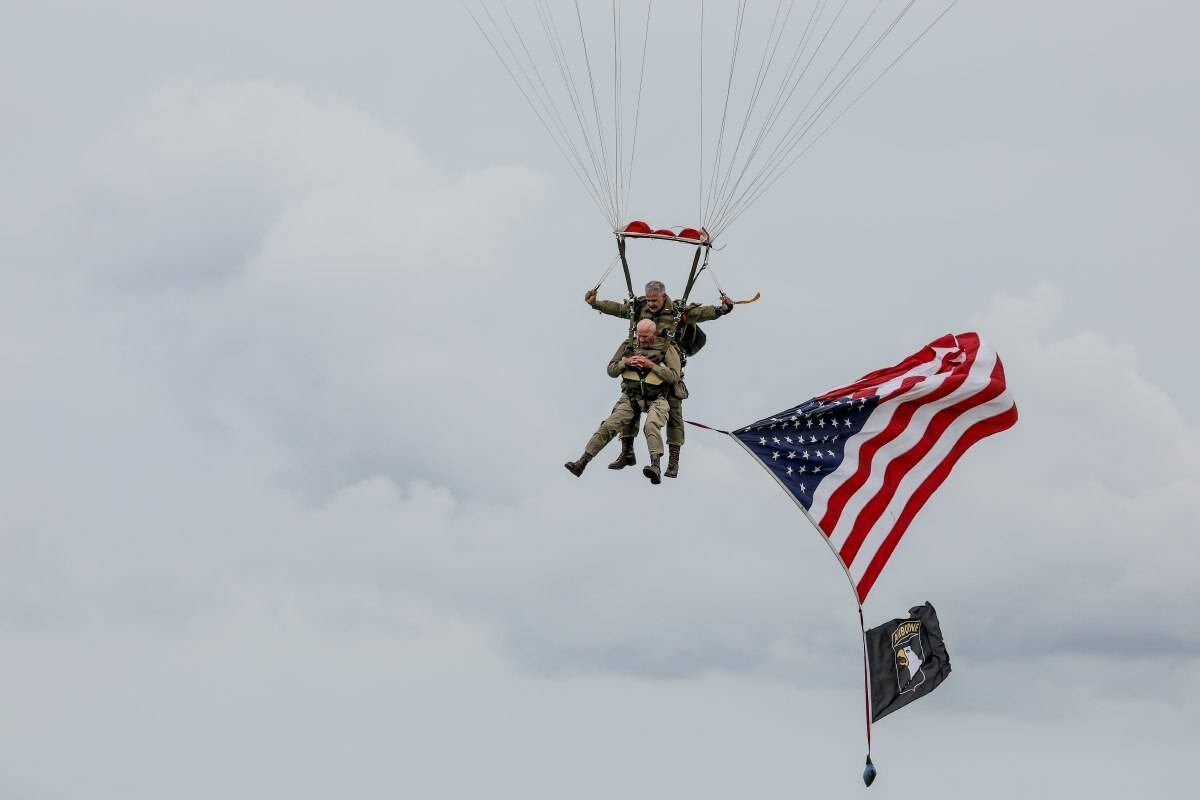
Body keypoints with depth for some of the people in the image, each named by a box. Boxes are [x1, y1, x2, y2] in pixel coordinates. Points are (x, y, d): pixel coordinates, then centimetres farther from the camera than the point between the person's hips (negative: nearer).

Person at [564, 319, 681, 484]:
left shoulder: (667, 349, -1)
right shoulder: (628, 345, 10)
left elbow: (674, 376, -9)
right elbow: (611, 370, 11)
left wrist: (652, 365, -17)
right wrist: (625, 362, -9)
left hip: (655, 399, -3)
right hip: (631, 397, 4)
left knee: (651, 425, -33)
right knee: (609, 426, -12)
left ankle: (656, 467, -47)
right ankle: (582, 462, -14)